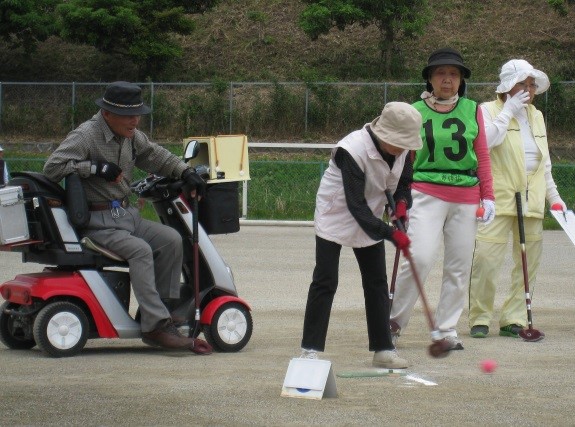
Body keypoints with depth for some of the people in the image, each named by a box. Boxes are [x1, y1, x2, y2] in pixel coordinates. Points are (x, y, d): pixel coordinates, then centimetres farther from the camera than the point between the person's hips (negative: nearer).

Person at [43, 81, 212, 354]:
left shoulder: (130, 135, 12)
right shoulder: (85, 136, -12)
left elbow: (154, 155, 25)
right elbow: (52, 167, -20)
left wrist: (185, 172, 9)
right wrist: (96, 167, -22)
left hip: (126, 214, 8)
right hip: (98, 222, -8)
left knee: (171, 239, -10)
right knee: (140, 250, -30)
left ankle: (165, 308, -7)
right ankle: (157, 326, -34)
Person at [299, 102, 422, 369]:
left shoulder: (400, 149, -12)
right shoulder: (353, 150, -32)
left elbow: (403, 181, 6)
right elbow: (356, 206, -33)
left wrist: (402, 202, -18)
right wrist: (391, 234, -37)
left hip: (370, 219, 7)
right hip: (335, 218, -6)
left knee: (377, 284, 5)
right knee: (325, 282, -7)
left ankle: (383, 349, 10)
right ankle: (310, 349, -2)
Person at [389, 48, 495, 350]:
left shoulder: (473, 111, 10)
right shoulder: (416, 112, 4)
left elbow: (482, 157, 12)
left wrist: (487, 196, 6)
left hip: (466, 198, 3)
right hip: (427, 194, -3)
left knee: (459, 267, 3)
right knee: (420, 258, -17)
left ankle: (446, 330, 13)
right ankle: (394, 322, -1)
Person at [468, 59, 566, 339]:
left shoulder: (536, 116, 17)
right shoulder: (489, 111, -1)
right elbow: (483, 143, -21)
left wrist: (554, 196, 21)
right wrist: (508, 111, -16)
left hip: (532, 200, 6)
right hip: (498, 199, -6)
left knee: (528, 263, 4)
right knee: (486, 259, -11)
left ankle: (513, 320, 11)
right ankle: (480, 319, 2)